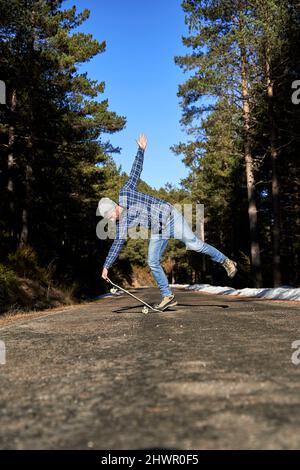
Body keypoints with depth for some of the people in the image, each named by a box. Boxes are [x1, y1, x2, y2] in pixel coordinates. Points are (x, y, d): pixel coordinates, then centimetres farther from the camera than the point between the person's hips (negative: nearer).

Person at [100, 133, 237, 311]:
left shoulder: (125, 193, -12)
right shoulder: (121, 223, 1)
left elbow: (136, 170, -5)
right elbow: (118, 244, 7)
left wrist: (141, 149, -6)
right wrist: (106, 266, 6)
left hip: (169, 216, -6)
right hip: (158, 231, 6)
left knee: (195, 244, -9)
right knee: (153, 262, -2)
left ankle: (226, 261, 10)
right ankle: (168, 297, 8)